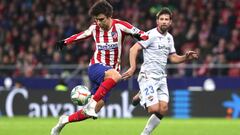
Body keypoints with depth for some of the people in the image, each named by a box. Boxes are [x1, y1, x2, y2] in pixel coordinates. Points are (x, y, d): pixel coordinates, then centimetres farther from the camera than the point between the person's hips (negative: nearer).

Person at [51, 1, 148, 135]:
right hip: (96, 67, -1)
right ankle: (91, 104, -37)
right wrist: (65, 42, 26)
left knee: (93, 111, -4)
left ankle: (65, 120, 17)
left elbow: (140, 34, -6)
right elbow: (82, 35, 22)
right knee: (116, 75, -39)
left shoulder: (120, 26, -6)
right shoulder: (94, 28, 1)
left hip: (111, 71, 1)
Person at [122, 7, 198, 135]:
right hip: (148, 76, -7)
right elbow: (134, 49, -17)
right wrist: (133, 67, -29)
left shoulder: (169, 38, 12)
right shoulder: (151, 35, -11)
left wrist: (186, 57, 2)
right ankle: (141, 96, 14)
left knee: (163, 109, -3)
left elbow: (173, 57, 21)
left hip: (161, 77, 7)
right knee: (154, 109, -17)